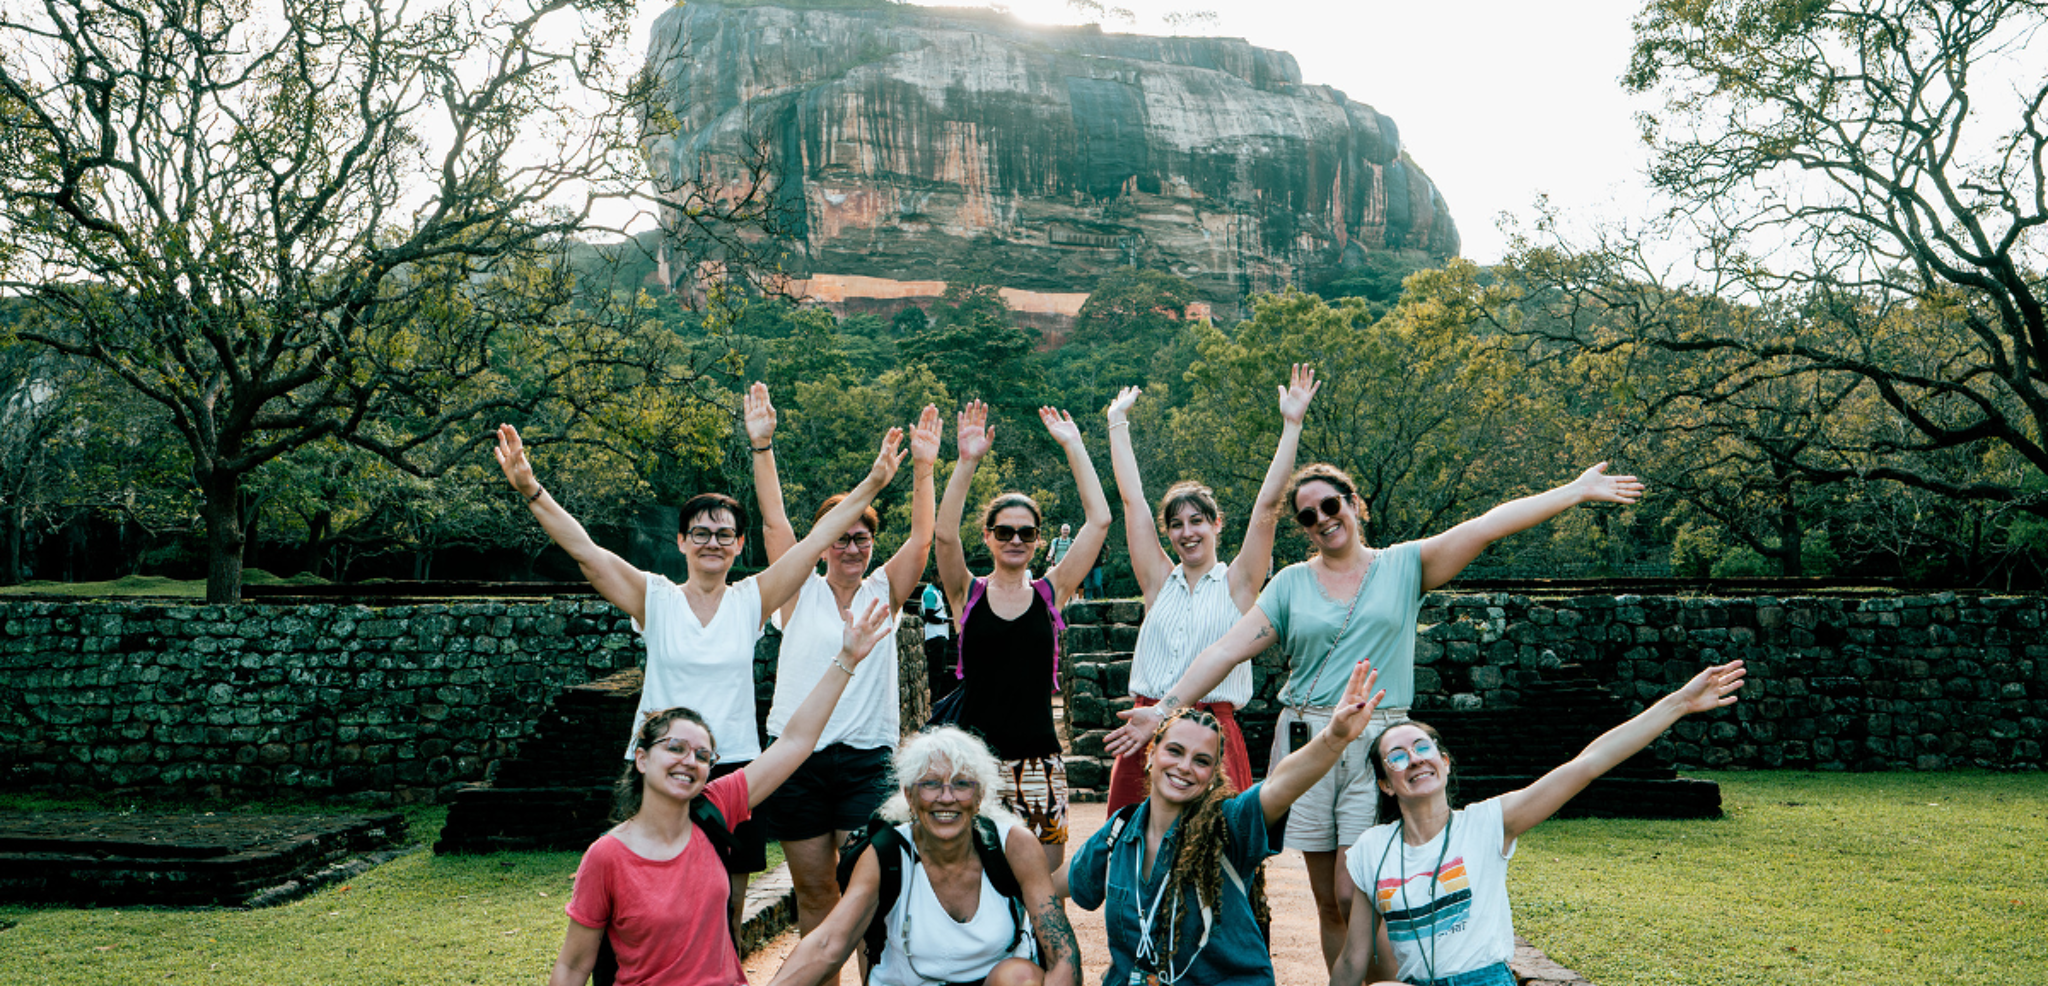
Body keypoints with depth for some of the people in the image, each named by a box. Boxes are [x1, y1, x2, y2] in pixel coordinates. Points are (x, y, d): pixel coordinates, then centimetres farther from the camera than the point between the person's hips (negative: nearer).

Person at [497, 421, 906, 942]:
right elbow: (582, 548, -7)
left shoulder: (751, 600, 4)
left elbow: (818, 539, 0)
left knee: (729, 907, 8)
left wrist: (873, 483, -4)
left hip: (735, 768, 1)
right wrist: (530, 489, -18)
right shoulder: (655, 599, 1)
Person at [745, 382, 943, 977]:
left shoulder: (882, 593, 6)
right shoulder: (801, 593, 4)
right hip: (798, 755, 0)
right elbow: (775, 522, -4)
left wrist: (923, 468, -15)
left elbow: (921, 538, -5)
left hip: (866, 758, 0)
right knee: (812, 890, 8)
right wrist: (762, 446, -11)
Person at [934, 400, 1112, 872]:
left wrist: (1073, 447, -2)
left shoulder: (1050, 593, 6)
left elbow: (1099, 521, -1)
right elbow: (945, 534, -15)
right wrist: (967, 461, -23)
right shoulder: (968, 594, 3)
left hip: (1038, 759, 1)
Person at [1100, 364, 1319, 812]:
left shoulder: (1237, 584, 5)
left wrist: (1292, 425, -3)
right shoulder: (1159, 583, 12)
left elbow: (1266, 506, -1)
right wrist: (1118, 423, 17)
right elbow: (1132, 498, 14)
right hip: (1147, 733, 3)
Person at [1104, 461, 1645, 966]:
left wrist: (1576, 490, -8)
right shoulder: (1291, 583, 9)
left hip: (1377, 742, -2)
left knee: (1355, 897, -12)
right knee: (1328, 904, 6)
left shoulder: (1403, 565, 6)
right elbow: (1227, 650, 4)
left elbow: (1489, 525, -2)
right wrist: (1164, 709, -3)